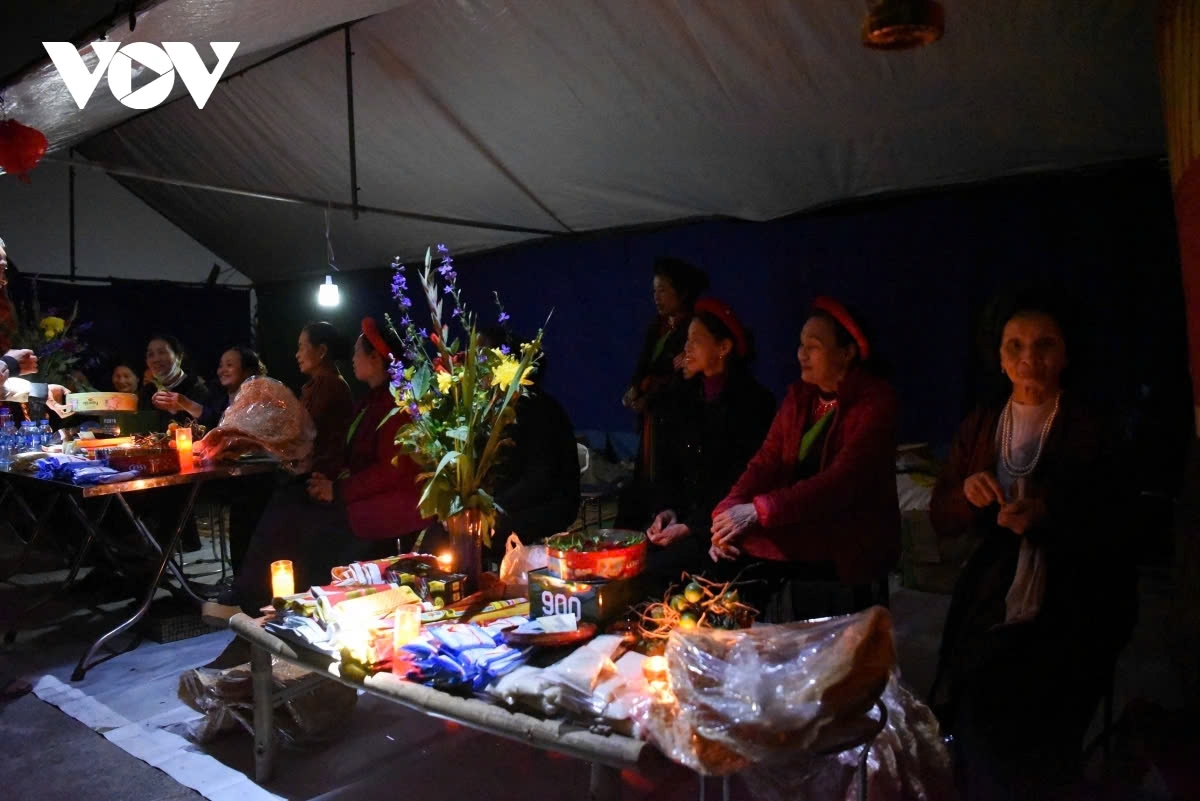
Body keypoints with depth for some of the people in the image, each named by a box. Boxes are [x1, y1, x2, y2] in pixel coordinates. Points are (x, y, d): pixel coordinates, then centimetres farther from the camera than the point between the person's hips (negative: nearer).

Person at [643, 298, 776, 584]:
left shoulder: (754, 401, -8)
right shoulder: (686, 395, 12)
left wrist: (691, 527, -15)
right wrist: (668, 509, -3)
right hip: (684, 518, 6)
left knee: (655, 569, -25)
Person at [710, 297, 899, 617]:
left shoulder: (875, 401, -13)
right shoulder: (800, 394, 7)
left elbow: (842, 481, -25)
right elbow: (768, 460, -1)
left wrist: (759, 512, -33)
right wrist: (729, 511, -19)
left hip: (850, 540, -6)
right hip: (800, 526, 6)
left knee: (748, 547, -23)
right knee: (724, 555, -13)